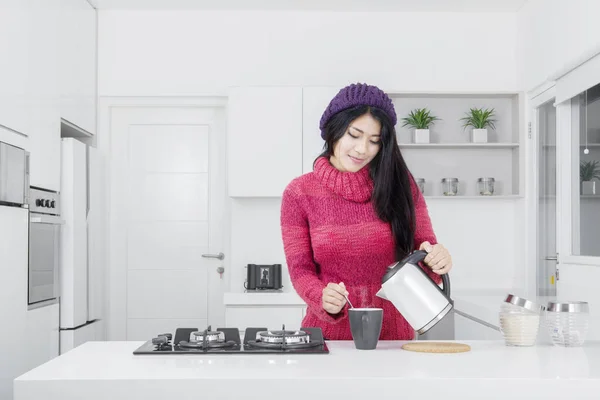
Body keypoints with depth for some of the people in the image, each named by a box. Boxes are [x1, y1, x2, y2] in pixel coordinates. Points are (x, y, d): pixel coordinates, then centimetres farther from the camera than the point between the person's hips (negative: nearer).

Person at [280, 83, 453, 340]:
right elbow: (300, 270, -1)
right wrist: (323, 298, -21)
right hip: (329, 333, -3)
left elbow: (424, 247, 5)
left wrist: (436, 259, -18)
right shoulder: (299, 193, -1)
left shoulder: (400, 183, 1)